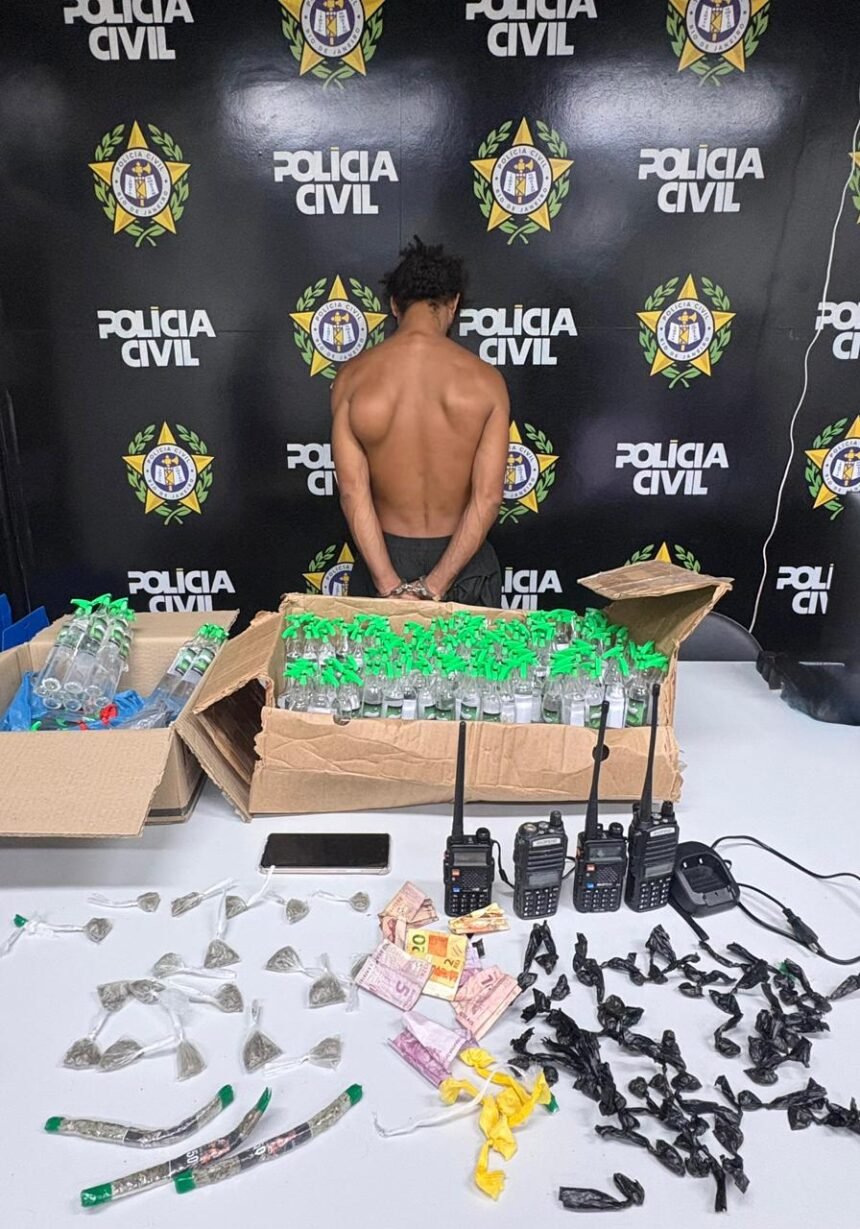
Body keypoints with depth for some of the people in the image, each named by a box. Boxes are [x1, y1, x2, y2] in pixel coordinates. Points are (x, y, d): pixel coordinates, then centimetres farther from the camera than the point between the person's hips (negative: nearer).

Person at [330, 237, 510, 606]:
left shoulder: (351, 378, -9)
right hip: (461, 560, 0)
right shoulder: (486, 380, -11)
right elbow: (487, 498, -16)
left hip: (382, 560, 1)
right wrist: (436, 586, -16)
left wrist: (391, 588, -15)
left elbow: (352, 493, -14)